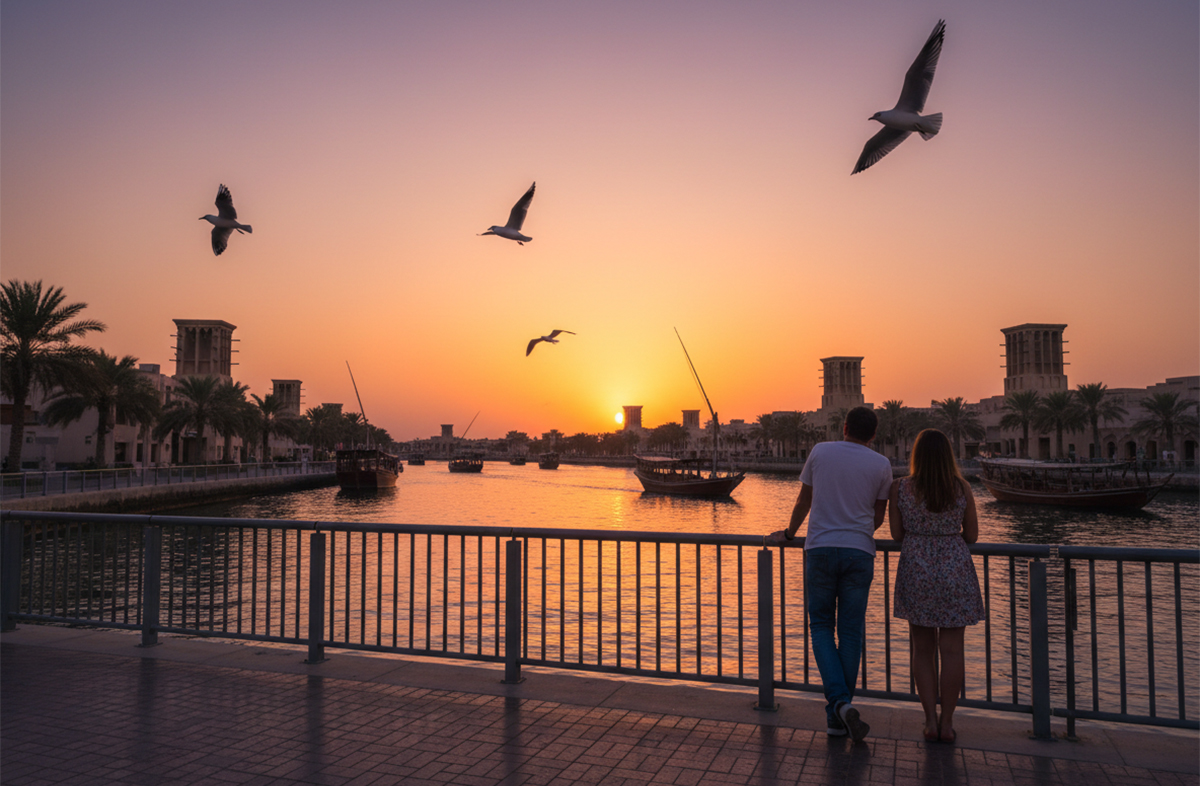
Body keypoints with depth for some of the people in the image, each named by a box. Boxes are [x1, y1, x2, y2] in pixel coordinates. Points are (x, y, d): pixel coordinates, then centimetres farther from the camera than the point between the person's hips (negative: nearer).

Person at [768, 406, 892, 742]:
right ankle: (837, 715, 14)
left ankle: (839, 700, -9)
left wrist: (788, 534, 27)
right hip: (859, 553, 1)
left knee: (822, 627, 8)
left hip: (820, 550, -1)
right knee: (850, 632, 8)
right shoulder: (881, 465, 4)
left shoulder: (820, 451, 4)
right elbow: (878, 517, 13)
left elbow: (804, 502, 12)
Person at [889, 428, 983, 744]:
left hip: (916, 573, 0)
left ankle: (931, 722, 11)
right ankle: (947, 723, 13)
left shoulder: (900, 488, -6)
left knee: (923, 649, 10)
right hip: (955, 572, 0)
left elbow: (897, 535, -1)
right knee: (951, 649, 8)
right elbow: (972, 536, 3)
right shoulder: (962, 489, -4)